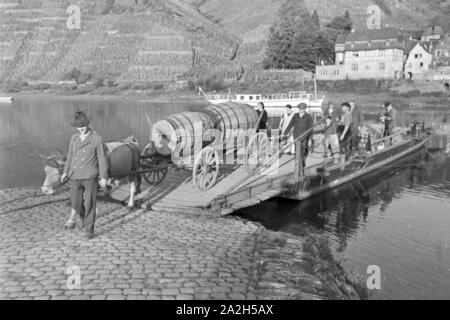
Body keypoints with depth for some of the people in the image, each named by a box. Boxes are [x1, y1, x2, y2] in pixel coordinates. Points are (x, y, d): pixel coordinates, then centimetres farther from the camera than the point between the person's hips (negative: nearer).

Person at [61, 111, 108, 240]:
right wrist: (65, 171, 5)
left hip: (90, 176, -4)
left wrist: (104, 177, -8)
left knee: (89, 204, 0)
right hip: (75, 176, 4)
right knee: (76, 203, 5)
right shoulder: (74, 137, 6)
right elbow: (70, 155, 15)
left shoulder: (97, 138, -8)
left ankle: (89, 229, 14)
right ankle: (84, 217, 36)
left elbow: (102, 159, -6)